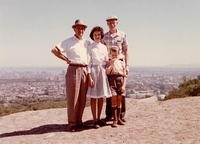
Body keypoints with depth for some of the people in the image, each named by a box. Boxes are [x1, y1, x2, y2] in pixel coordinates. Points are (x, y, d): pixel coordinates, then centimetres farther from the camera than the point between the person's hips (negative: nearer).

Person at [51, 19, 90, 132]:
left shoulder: (87, 43, 17)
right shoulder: (68, 41, 3)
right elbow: (54, 50, -8)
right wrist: (66, 59, -6)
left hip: (85, 70, 5)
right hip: (73, 70, -5)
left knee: (82, 98, 7)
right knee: (73, 98, -4)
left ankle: (79, 121, 18)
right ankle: (72, 123, 3)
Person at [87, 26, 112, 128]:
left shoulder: (104, 47, 13)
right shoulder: (90, 47, 0)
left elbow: (106, 61, 16)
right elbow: (88, 62, -5)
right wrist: (90, 76, -13)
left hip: (103, 72, 5)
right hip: (93, 71, -4)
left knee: (101, 97, 7)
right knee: (94, 97, -1)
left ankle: (98, 119, 17)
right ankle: (95, 120, 5)